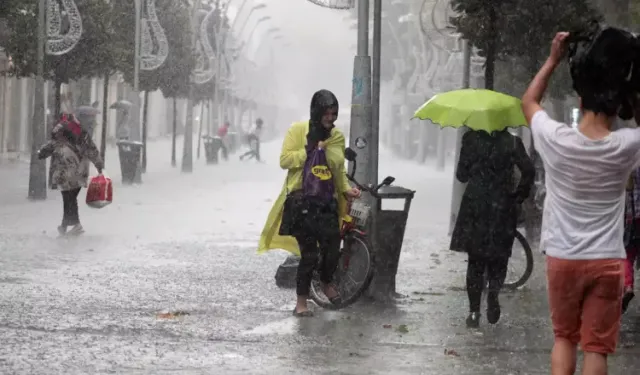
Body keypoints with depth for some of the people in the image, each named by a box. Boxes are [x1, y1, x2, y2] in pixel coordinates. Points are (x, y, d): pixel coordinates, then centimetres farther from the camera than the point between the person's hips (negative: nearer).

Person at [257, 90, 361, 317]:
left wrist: (346, 189, 3)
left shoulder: (337, 136, 10)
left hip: (327, 202, 4)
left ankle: (326, 282, 31)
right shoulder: (298, 130, -3)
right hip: (302, 200, -4)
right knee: (309, 253, -8)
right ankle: (301, 302, 6)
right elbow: (285, 160, -8)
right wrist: (309, 151, -16)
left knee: (332, 248, -2)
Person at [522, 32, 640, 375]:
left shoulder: (557, 140, -11)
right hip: (607, 261, -1)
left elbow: (528, 102, 10)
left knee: (564, 337, 18)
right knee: (596, 347, 2)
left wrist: (554, 59, 13)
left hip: (563, 258, 1)